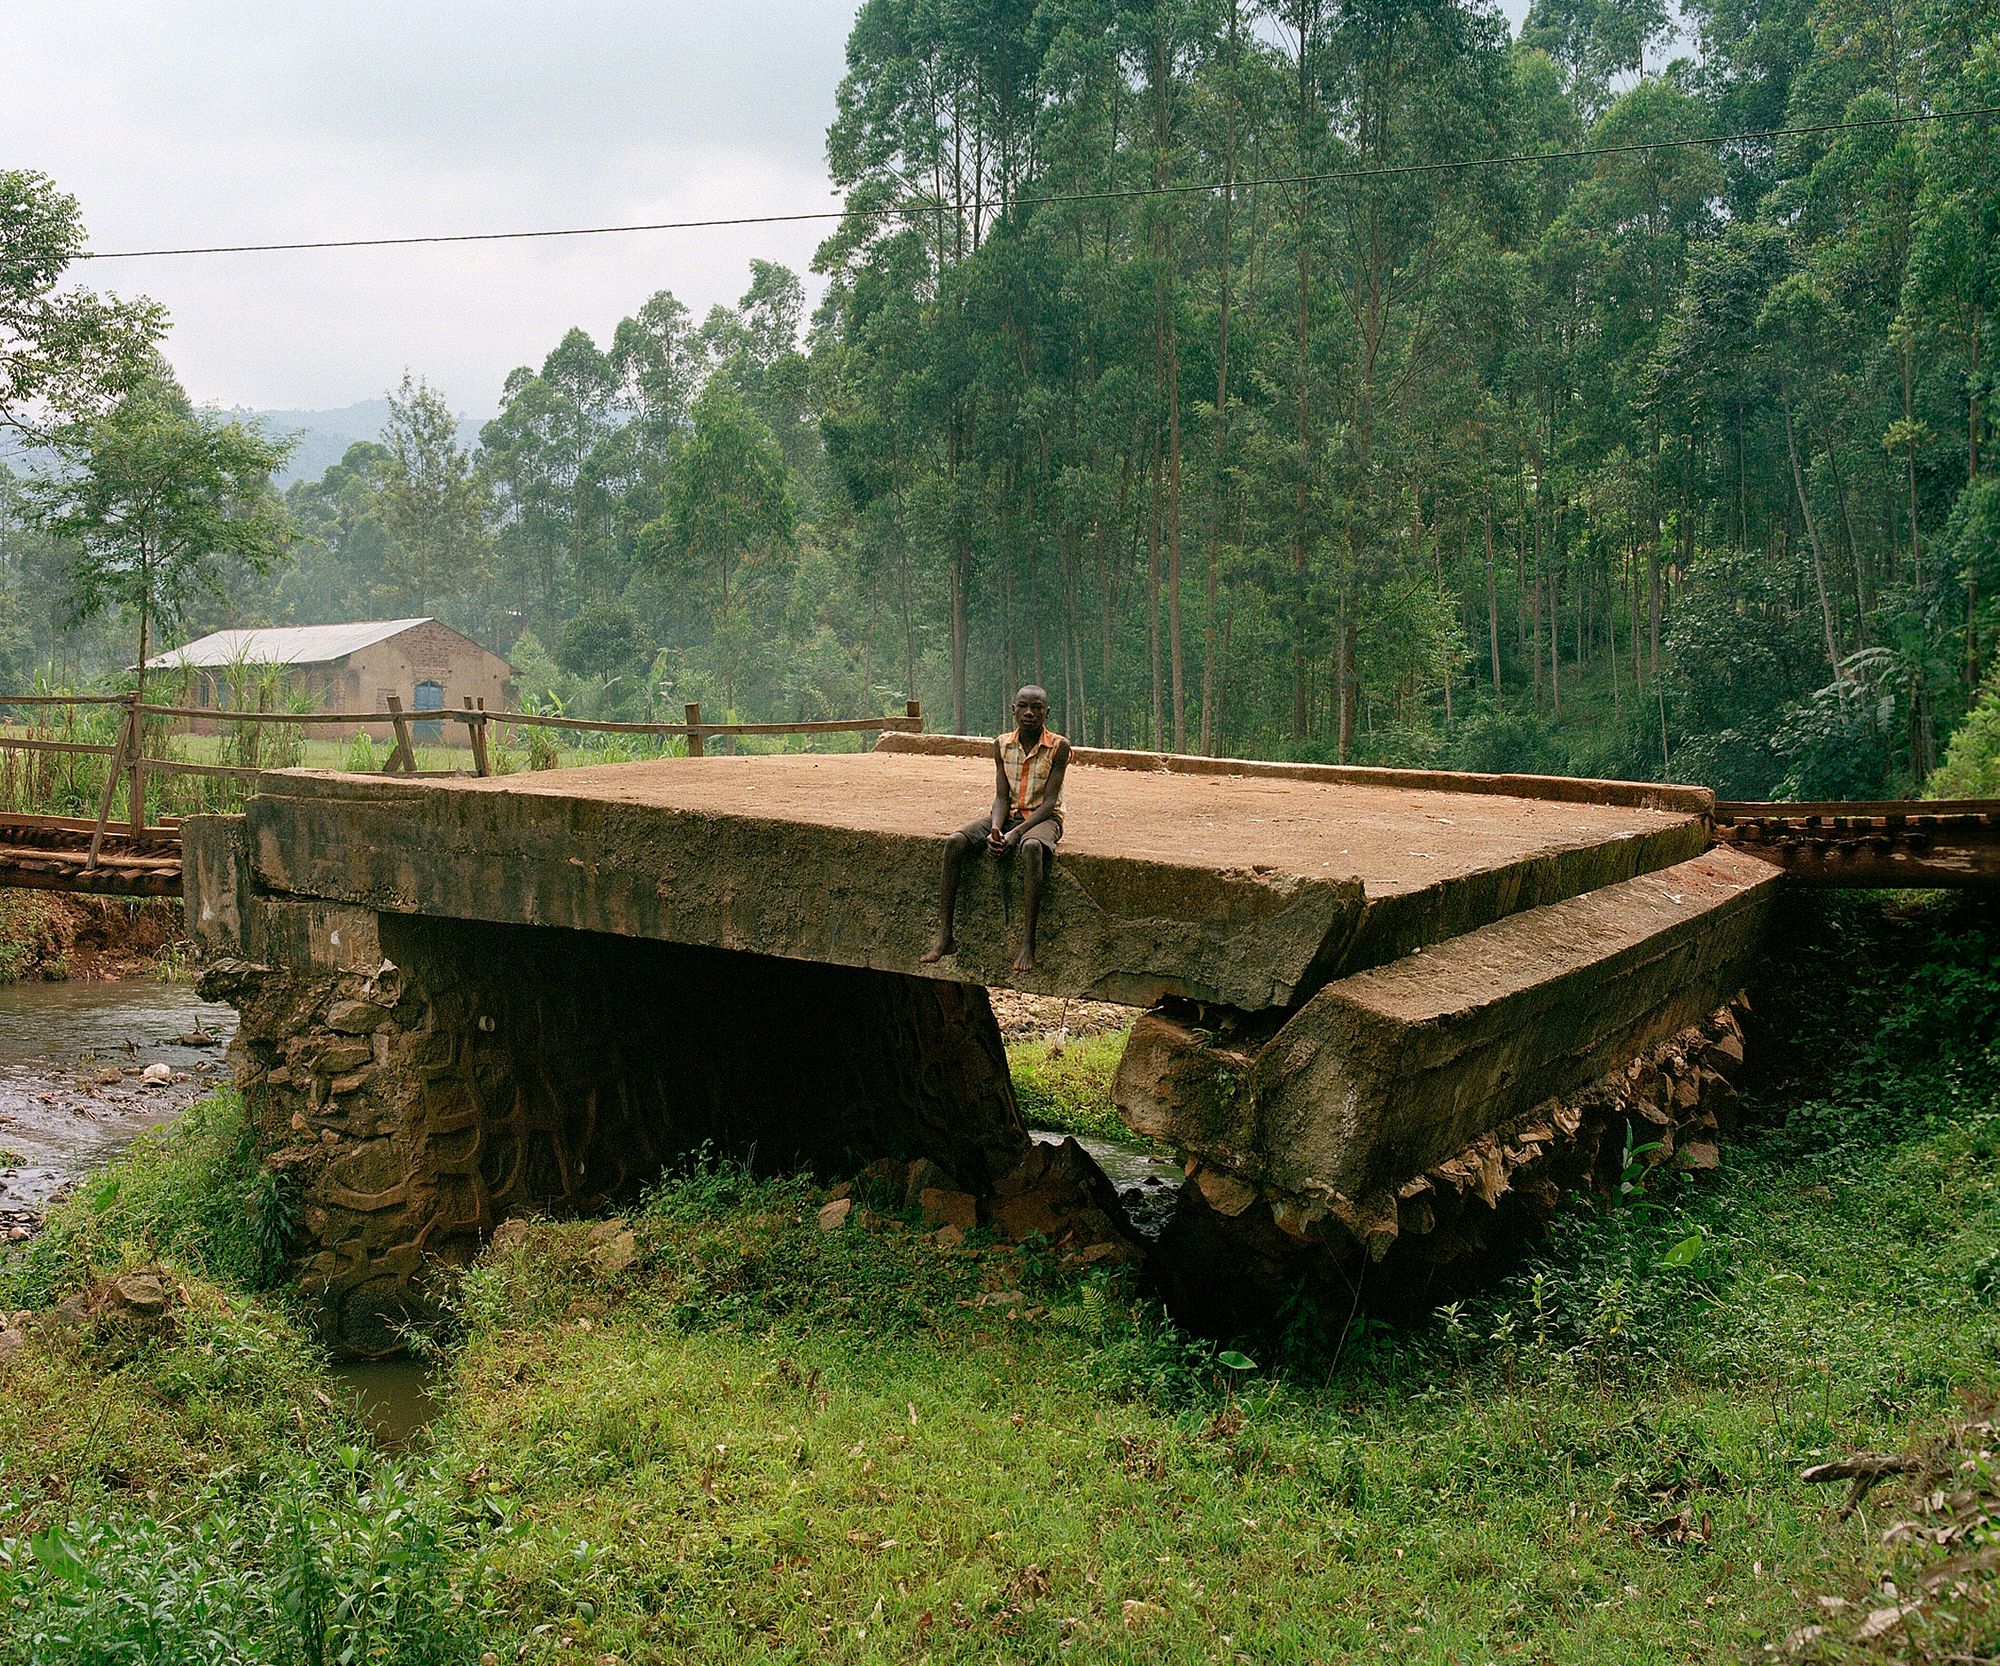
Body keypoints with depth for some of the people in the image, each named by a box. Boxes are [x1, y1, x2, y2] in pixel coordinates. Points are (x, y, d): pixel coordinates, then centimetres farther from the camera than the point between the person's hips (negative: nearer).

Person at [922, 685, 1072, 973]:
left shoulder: (1059, 747, -9)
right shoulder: (1001, 745, 3)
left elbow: (1049, 801, -14)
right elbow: (1001, 797, 1)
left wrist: (1016, 832, -25)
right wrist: (995, 830, -20)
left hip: (1043, 818, -4)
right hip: (1008, 815, 4)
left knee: (1031, 847, -41)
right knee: (954, 843, -22)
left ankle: (1027, 944, -41)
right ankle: (944, 936, -22)